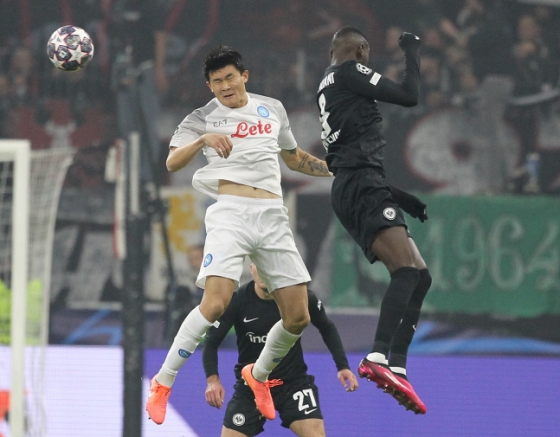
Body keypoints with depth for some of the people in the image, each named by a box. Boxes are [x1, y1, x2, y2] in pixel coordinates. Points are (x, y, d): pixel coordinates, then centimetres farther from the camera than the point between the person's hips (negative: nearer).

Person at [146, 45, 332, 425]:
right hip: (230, 213, -5)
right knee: (216, 303, -24)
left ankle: (259, 374, 29)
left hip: (273, 217, 5)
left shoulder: (273, 109, 18)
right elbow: (173, 162, -12)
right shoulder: (203, 118, 4)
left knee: (298, 317, 0)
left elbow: (295, 160, 32)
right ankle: (162, 383, -10)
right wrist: (203, 140, -29)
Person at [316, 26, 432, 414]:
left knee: (419, 277, 6)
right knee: (407, 268, -27)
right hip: (361, 184, -10)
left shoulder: (329, 84, 28)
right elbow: (408, 96, -8)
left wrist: (403, 199, 29)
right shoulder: (348, 73, 1)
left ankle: (397, 368, -6)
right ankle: (380, 357, -44)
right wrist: (412, 52, 8)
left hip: (353, 190, 10)